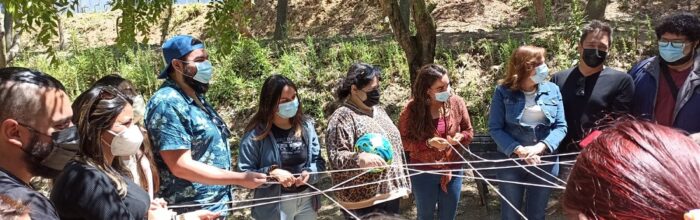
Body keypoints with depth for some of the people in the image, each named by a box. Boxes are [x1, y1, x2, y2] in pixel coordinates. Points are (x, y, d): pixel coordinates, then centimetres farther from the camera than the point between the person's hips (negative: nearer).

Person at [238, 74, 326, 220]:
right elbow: (244, 174, -11)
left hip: (307, 200, 4)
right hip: (274, 206, -4)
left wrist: (309, 173, -14)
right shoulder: (256, 133, -13)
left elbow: (319, 162, 5)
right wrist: (271, 172, -24)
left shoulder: (306, 126, 0)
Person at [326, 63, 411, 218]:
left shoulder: (378, 110, 14)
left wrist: (402, 184, 18)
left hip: (390, 192, 8)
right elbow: (335, 156, -19)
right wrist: (361, 158, -37)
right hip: (363, 200, -8)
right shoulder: (342, 116, -12)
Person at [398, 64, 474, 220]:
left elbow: (469, 132, 4)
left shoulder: (457, 102, -7)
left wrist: (460, 137, -18)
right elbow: (402, 140, -11)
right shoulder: (412, 109, -16)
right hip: (423, 173, -2)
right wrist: (428, 143, -24)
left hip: (452, 171, 3)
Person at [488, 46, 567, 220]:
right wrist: (519, 150, -24)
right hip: (511, 162, -2)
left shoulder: (552, 90, 0)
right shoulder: (503, 92, -7)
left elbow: (561, 126, -4)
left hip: (544, 163, 2)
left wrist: (540, 147, -21)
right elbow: (495, 128, -10)